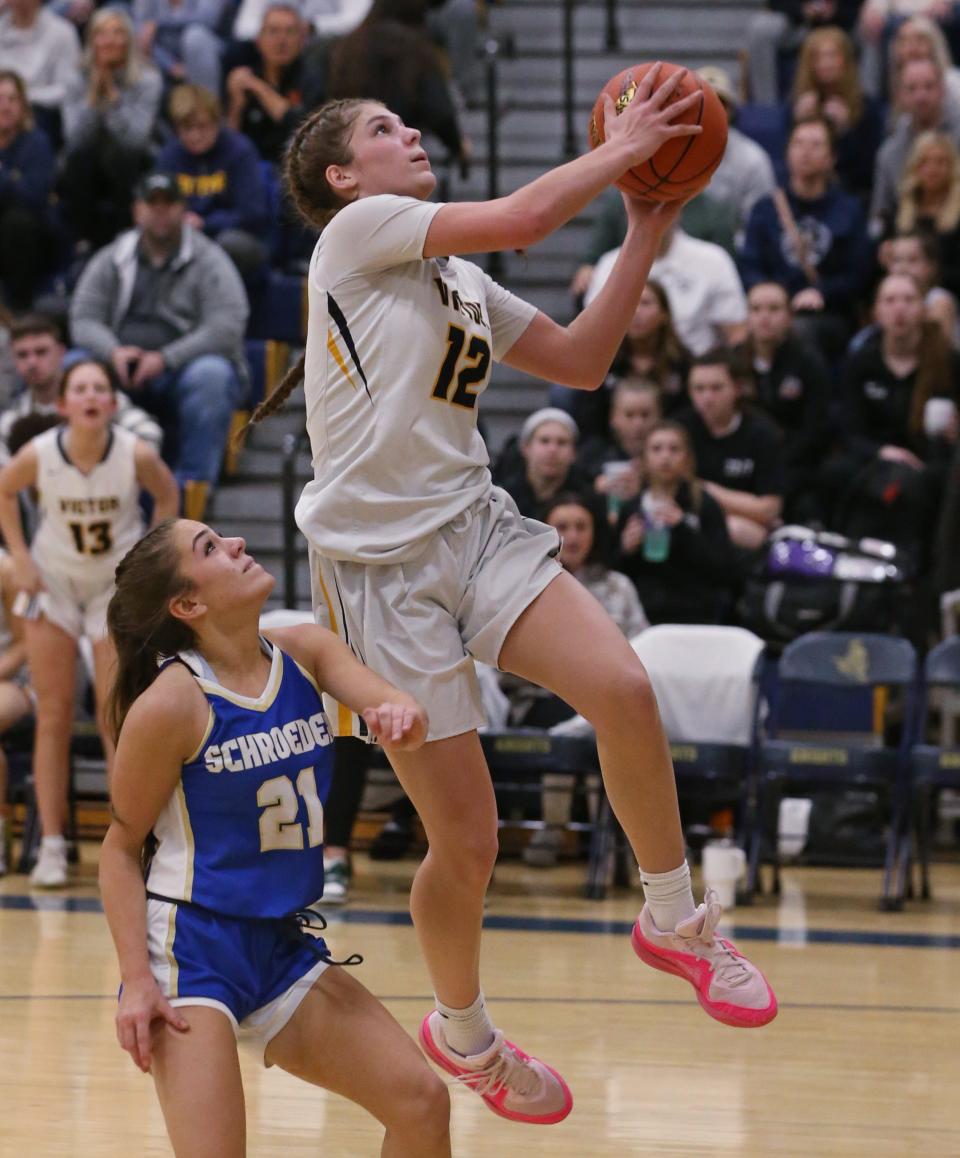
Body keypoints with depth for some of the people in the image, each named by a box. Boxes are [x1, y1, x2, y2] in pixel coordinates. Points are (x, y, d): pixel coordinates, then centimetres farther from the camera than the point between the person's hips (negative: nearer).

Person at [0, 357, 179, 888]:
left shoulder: (136, 455, -23)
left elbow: (167, 495, -1)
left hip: (117, 586, -1)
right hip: (53, 582, 1)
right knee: (53, 718, 1)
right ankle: (52, 846, 5)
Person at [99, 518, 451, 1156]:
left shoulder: (306, 651, 2)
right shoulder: (170, 704, -15)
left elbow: (391, 700, -13)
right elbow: (122, 846, -8)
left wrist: (404, 716, -38)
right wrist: (136, 979, -17)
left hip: (286, 946, 7)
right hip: (192, 949, -7)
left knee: (422, 1102, 4)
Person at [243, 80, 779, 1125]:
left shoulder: (463, 282, 20)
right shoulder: (357, 229, -5)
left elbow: (579, 360, 19)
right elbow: (518, 220, -16)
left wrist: (645, 234, 13)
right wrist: (619, 150, -3)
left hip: (477, 528, 6)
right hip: (378, 560, -6)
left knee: (623, 689, -22)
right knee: (466, 839, -5)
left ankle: (676, 922, 0)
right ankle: (461, 1032, 23)